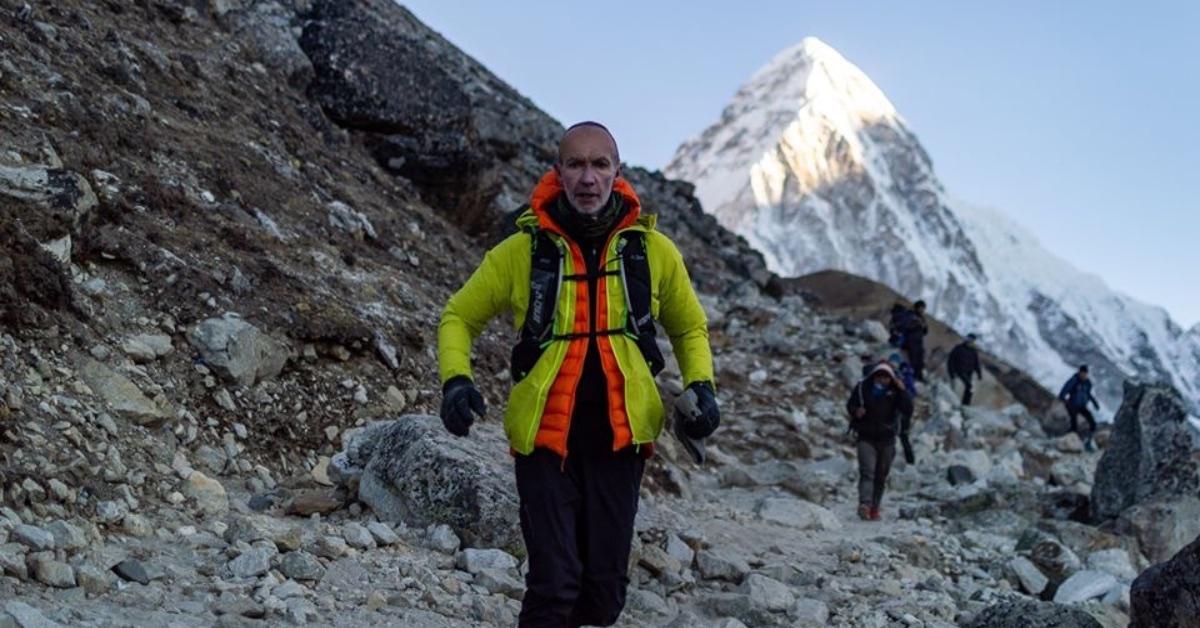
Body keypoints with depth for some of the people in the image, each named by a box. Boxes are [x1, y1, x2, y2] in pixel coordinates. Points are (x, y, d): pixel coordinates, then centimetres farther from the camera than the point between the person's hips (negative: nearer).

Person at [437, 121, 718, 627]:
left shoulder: (653, 250, 1)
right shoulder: (523, 250, -4)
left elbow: (690, 327, 16)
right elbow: (460, 316, 7)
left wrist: (700, 387, -2)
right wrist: (456, 379, -11)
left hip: (619, 438, 2)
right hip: (544, 437, -2)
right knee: (554, 582, -9)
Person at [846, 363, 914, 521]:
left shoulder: (895, 391, -2)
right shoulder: (862, 388, -3)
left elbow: (908, 409, -12)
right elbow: (850, 404, 10)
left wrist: (902, 391, -21)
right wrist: (856, 411, -12)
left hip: (887, 439, 2)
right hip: (866, 438, -2)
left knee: (881, 475, 8)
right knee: (867, 471, -18)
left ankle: (875, 507, 19)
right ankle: (865, 504, -32)